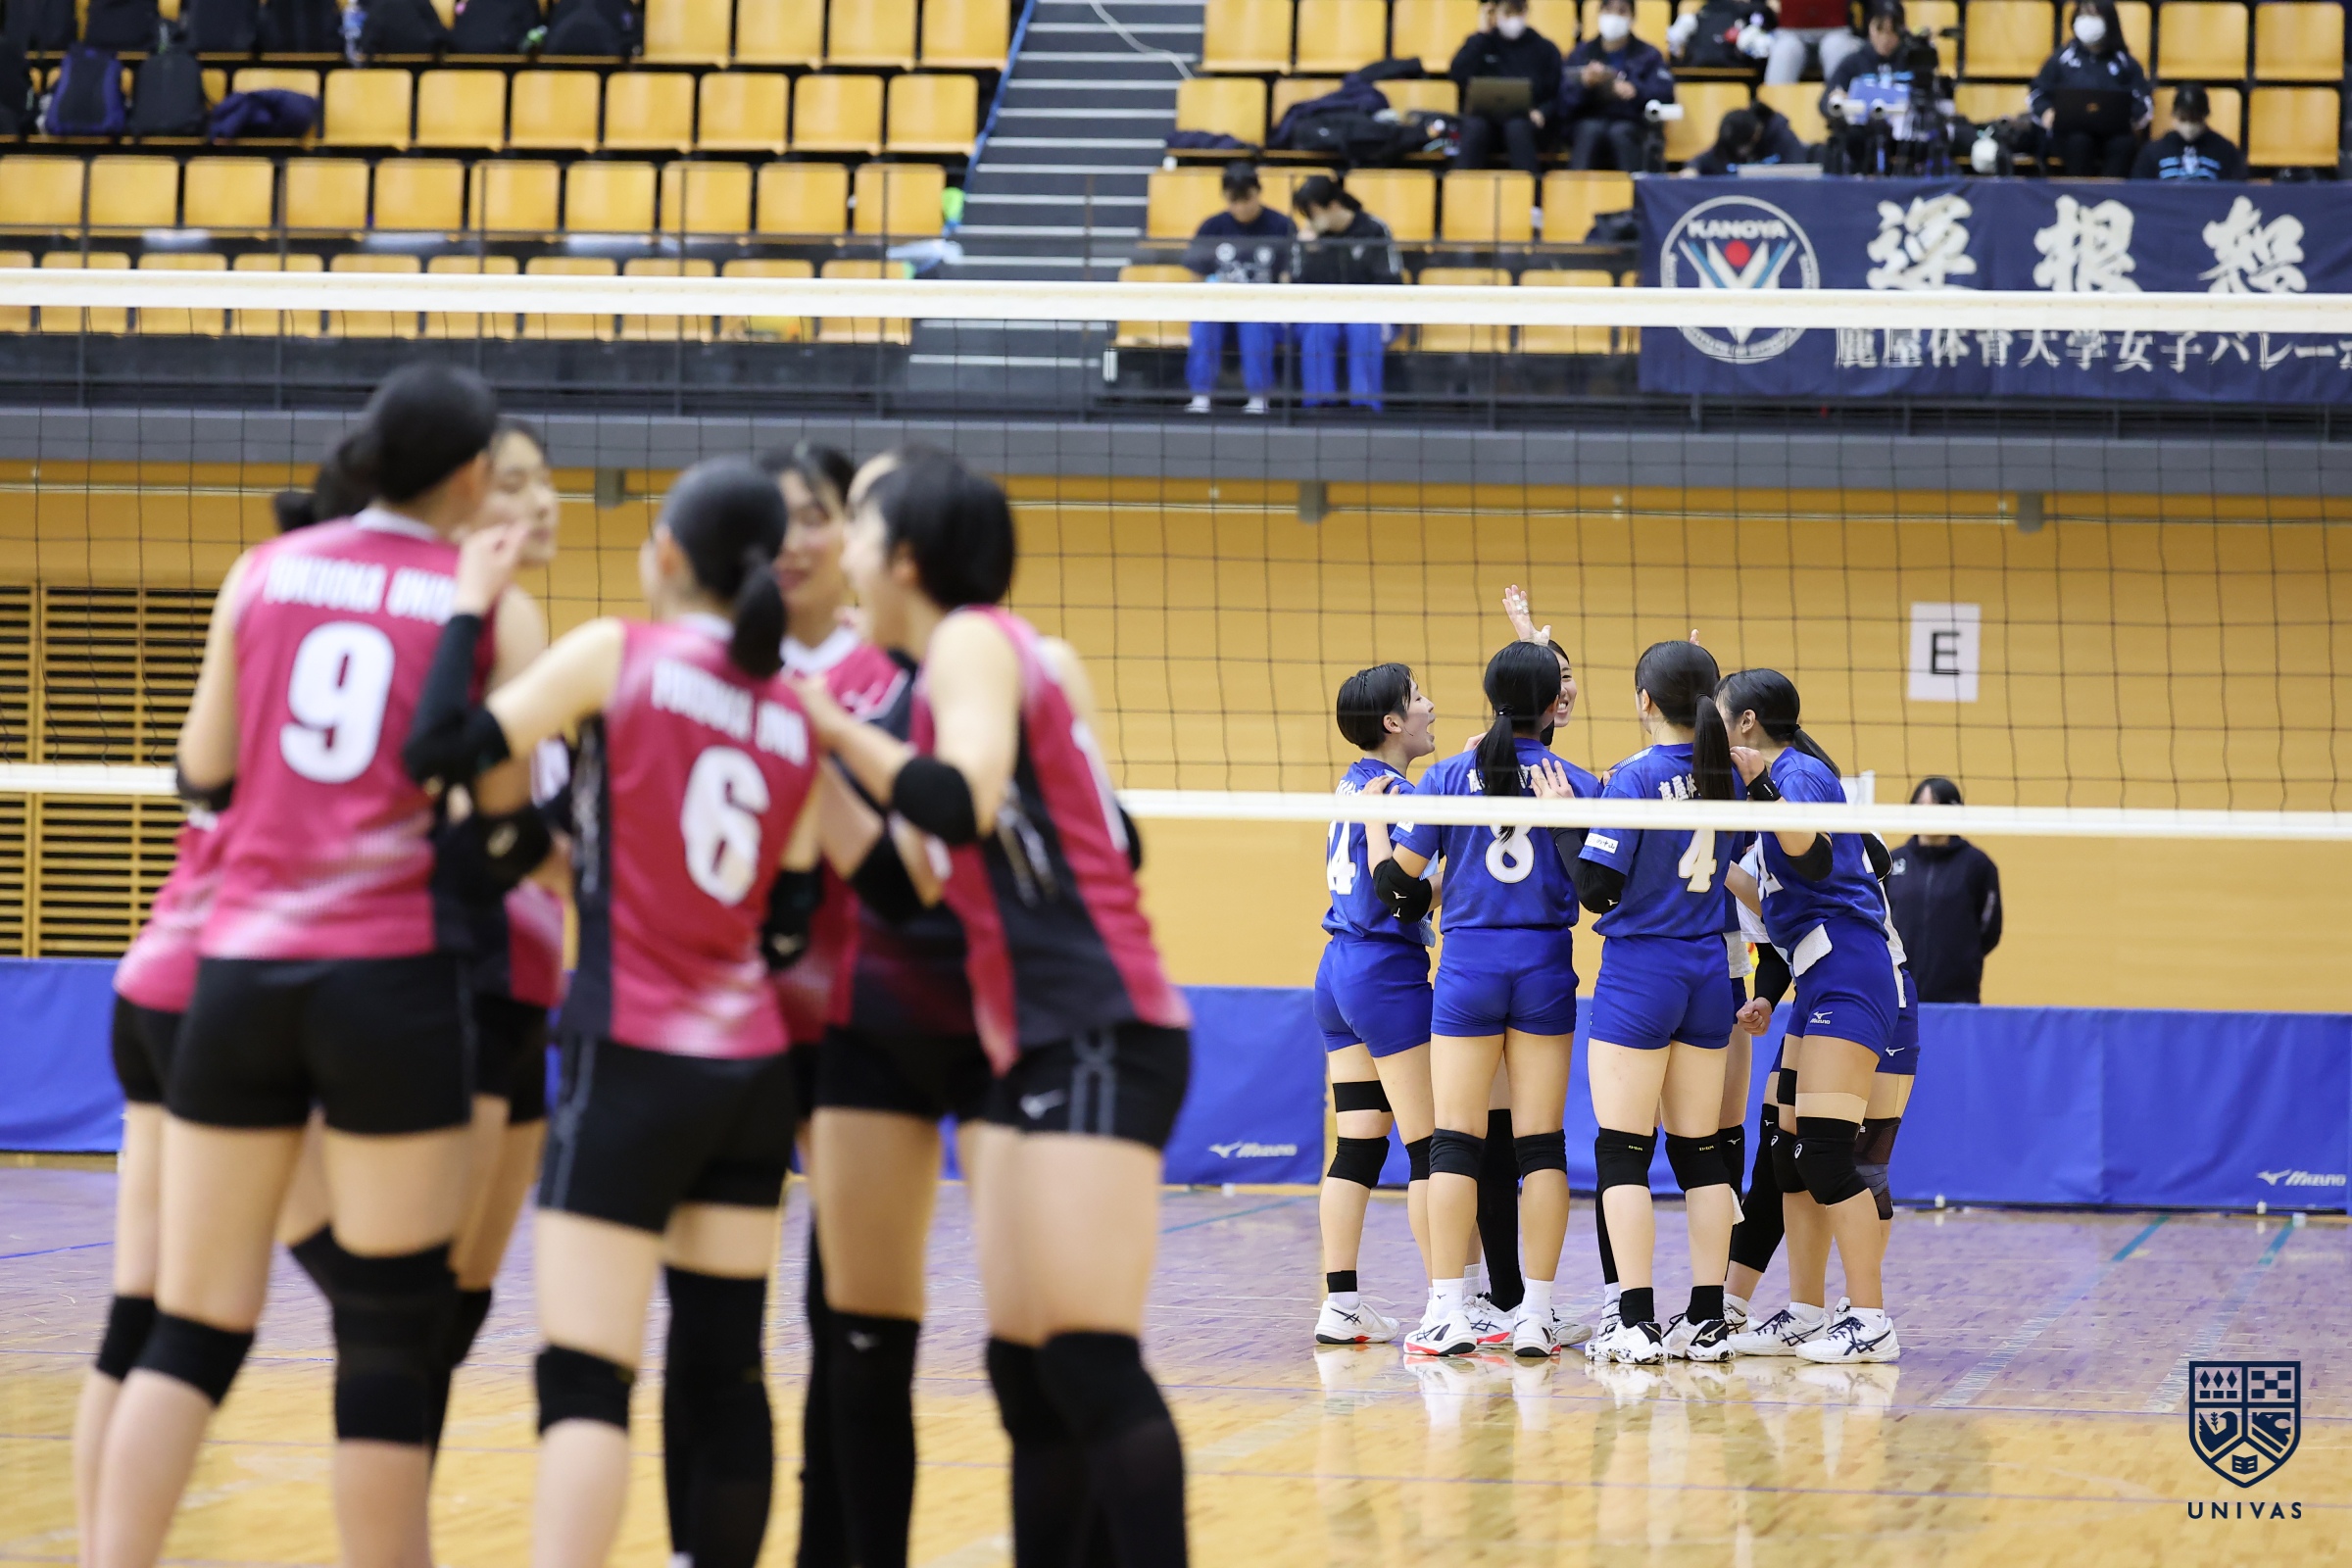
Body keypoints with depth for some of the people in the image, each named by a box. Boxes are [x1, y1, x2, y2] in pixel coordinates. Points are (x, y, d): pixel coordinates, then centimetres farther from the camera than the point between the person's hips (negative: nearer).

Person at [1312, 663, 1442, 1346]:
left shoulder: (1361, 780, 11)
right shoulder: (1393, 791, -14)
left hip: (1339, 969, 9)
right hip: (1387, 972, -9)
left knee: (1360, 1145, 9)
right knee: (1431, 1144, -5)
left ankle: (1340, 1305, 7)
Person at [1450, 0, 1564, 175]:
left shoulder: (1545, 49, 9)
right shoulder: (1482, 43, 10)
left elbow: (1557, 96, 9)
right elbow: (1458, 76, -7)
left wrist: (1542, 113, -14)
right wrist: (1481, 34, -4)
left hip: (1527, 122, 0)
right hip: (1486, 117, 0)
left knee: (1517, 127, -37)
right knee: (1474, 126, -35)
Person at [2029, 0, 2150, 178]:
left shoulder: (2124, 62, 16)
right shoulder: (2062, 57, 15)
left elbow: (2144, 100, 12)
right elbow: (2037, 94, 14)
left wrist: (2135, 117, -11)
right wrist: (2046, 113, -7)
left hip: (2114, 132, 0)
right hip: (2068, 132, 0)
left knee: (2124, 143, -36)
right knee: (2079, 141, -38)